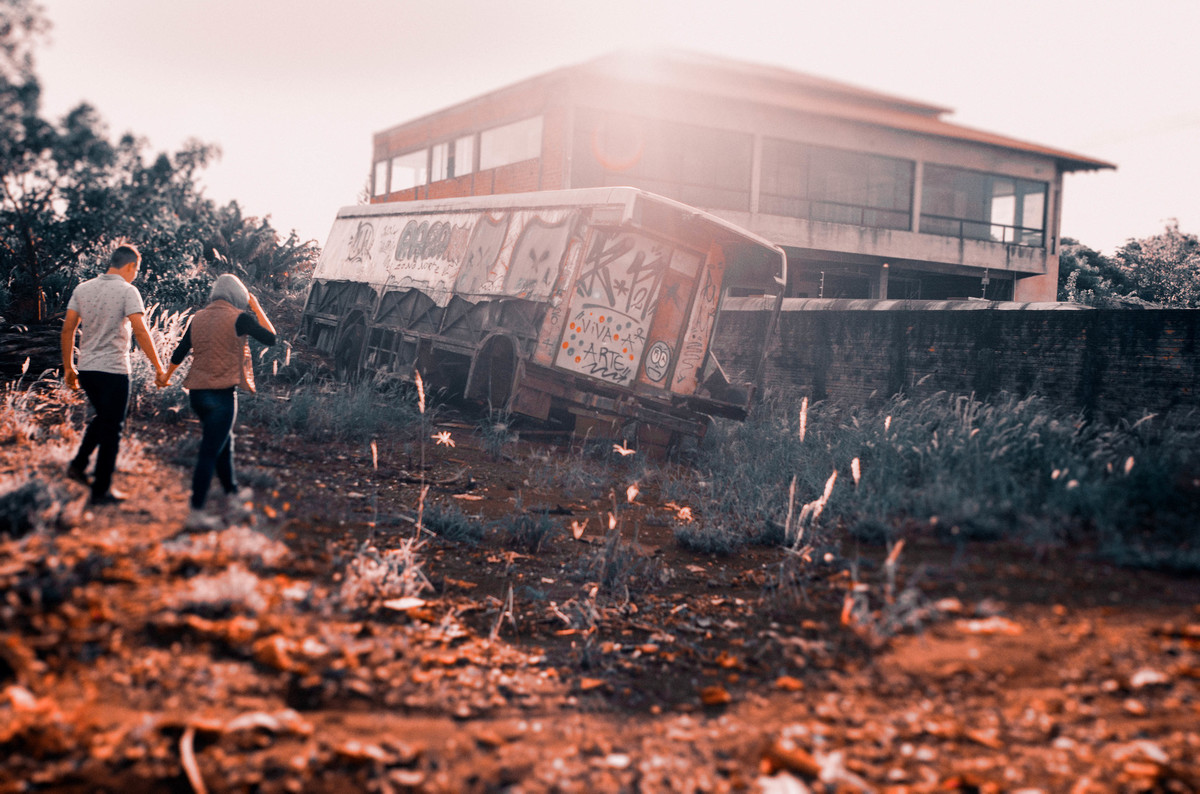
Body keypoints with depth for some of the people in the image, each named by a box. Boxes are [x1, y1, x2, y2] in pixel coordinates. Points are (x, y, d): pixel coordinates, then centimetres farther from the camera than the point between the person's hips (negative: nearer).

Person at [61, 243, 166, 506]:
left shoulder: (83, 289, 7)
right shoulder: (127, 291, -10)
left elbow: (67, 329, 7)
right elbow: (140, 331, -19)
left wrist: (68, 367, 14)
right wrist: (158, 366, -15)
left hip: (86, 368, 6)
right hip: (113, 370, -6)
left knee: (102, 418, 27)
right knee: (111, 428, 4)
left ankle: (78, 464, 21)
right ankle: (101, 489, 9)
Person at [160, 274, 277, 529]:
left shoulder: (198, 318, 8)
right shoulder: (239, 318, -9)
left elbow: (180, 352, 17)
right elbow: (270, 338, -1)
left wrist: (166, 376, 34)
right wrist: (257, 308, 7)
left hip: (196, 392, 7)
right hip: (222, 393, -7)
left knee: (224, 443, 24)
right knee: (210, 451, -5)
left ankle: (232, 492, 41)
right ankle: (196, 513, -5)